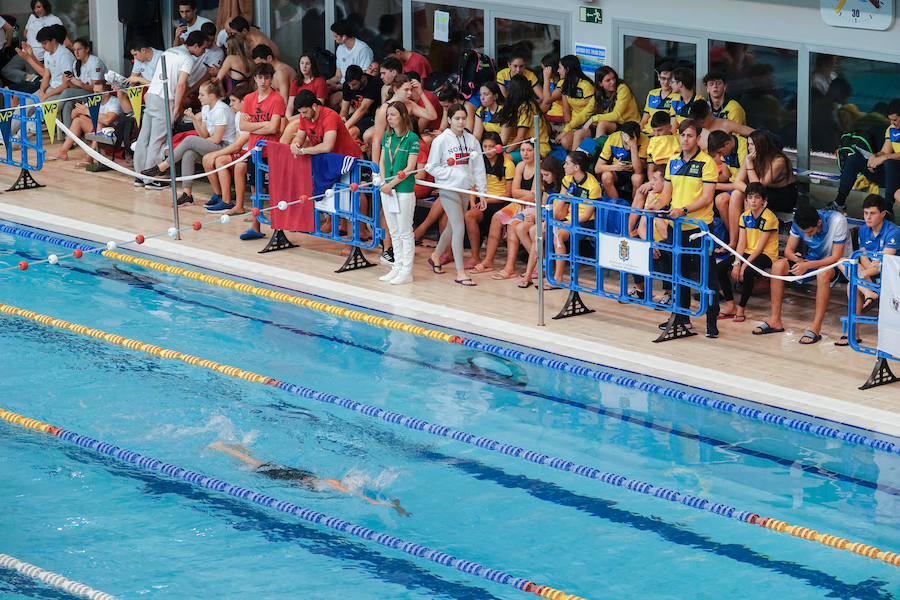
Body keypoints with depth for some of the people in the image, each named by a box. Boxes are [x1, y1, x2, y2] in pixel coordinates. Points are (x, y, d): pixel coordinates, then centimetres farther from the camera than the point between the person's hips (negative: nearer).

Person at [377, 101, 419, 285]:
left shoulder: (412, 138, -10)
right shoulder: (387, 136, 9)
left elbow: (409, 168, -12)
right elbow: (382, 162, 13)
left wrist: (392, 184, -15)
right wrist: (384, 183, -2)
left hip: (404, 189, -6)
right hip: (387, 189, 6)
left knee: (405, 232, -2)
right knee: (394, 232, 12)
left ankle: (406, 271, 2)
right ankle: (397, 267, 19)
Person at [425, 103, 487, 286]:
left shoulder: (471, 140, 6)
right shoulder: (441, 140, -7)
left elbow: (478, 168, 8)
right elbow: (431, 167, -5)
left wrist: (482, 193, 5)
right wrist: (454, 174, -14)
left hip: (466, 189, 5)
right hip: (448, 189, -5)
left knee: (452, 226, 15)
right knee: (459, 228, -11)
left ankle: (436, 256, 40)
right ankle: (460, 272, -8)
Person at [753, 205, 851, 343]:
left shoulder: (837, 221, -29)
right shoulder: (800, 223, -14)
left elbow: (836, 257, -28)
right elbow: (788, 250, -5)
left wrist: (808, 265, -37)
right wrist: (798, 260, -28)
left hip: (837, 262, -5)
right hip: (813, 259, 5)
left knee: (823, 273, -40)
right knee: (778, 265, -16)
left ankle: (816, 328, -38)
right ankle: (775, 320, -11)